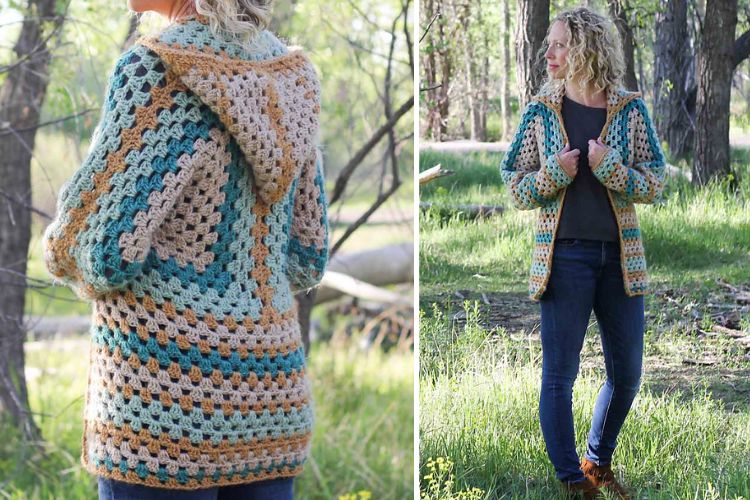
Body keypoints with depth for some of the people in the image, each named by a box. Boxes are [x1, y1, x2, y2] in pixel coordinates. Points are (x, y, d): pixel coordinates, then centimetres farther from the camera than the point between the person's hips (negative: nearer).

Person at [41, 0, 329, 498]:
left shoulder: (157, 68, -11)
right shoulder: (288, 74, 10)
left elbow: (106, 250, -14)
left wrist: (63, 251, 7)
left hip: (166, 390, -7)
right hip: (270, 390, 7)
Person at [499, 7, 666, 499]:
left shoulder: (630, 109, 1)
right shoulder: (541, 111, 1)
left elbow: (655, 184, 2)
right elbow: (516, 188, 4)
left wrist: (610, 167, -16)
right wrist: (554, 174, -15)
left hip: (621, 256, 2)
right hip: (565, 256, -2)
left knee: (627, 374, 11)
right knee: (559, 375, -1)